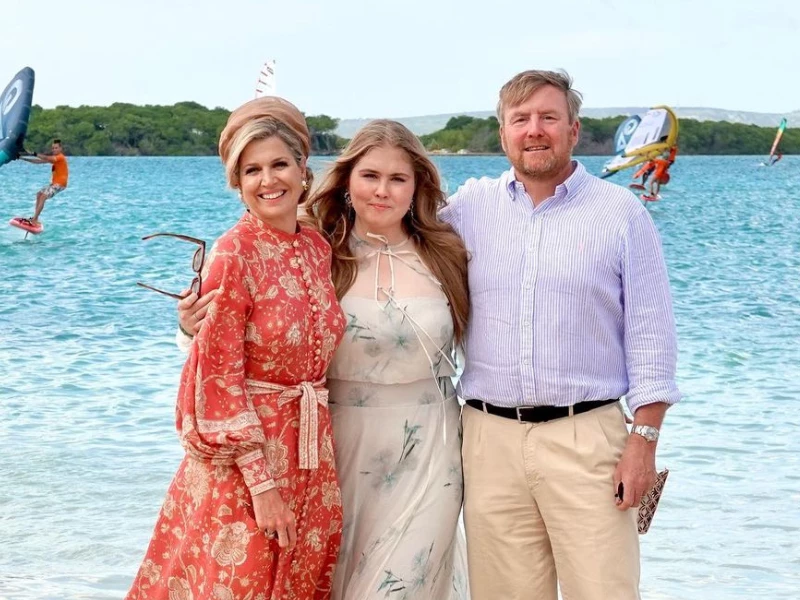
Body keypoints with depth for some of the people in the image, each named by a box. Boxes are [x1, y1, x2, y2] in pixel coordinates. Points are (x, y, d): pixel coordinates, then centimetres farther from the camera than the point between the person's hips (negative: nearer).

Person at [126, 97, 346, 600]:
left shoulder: (318, 248, 5)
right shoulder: (233, 255, -13)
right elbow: (220, 378, -15)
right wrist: (262, 483, -17)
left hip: (312, 453, 6)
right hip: (244, 451, -6)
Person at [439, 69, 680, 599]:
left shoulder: (621, 212, 4)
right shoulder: (470, 205, 10)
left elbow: (650, 336, 1)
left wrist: (644, 441, -5)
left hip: (588, 435, -2)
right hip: (491, 436, 2)